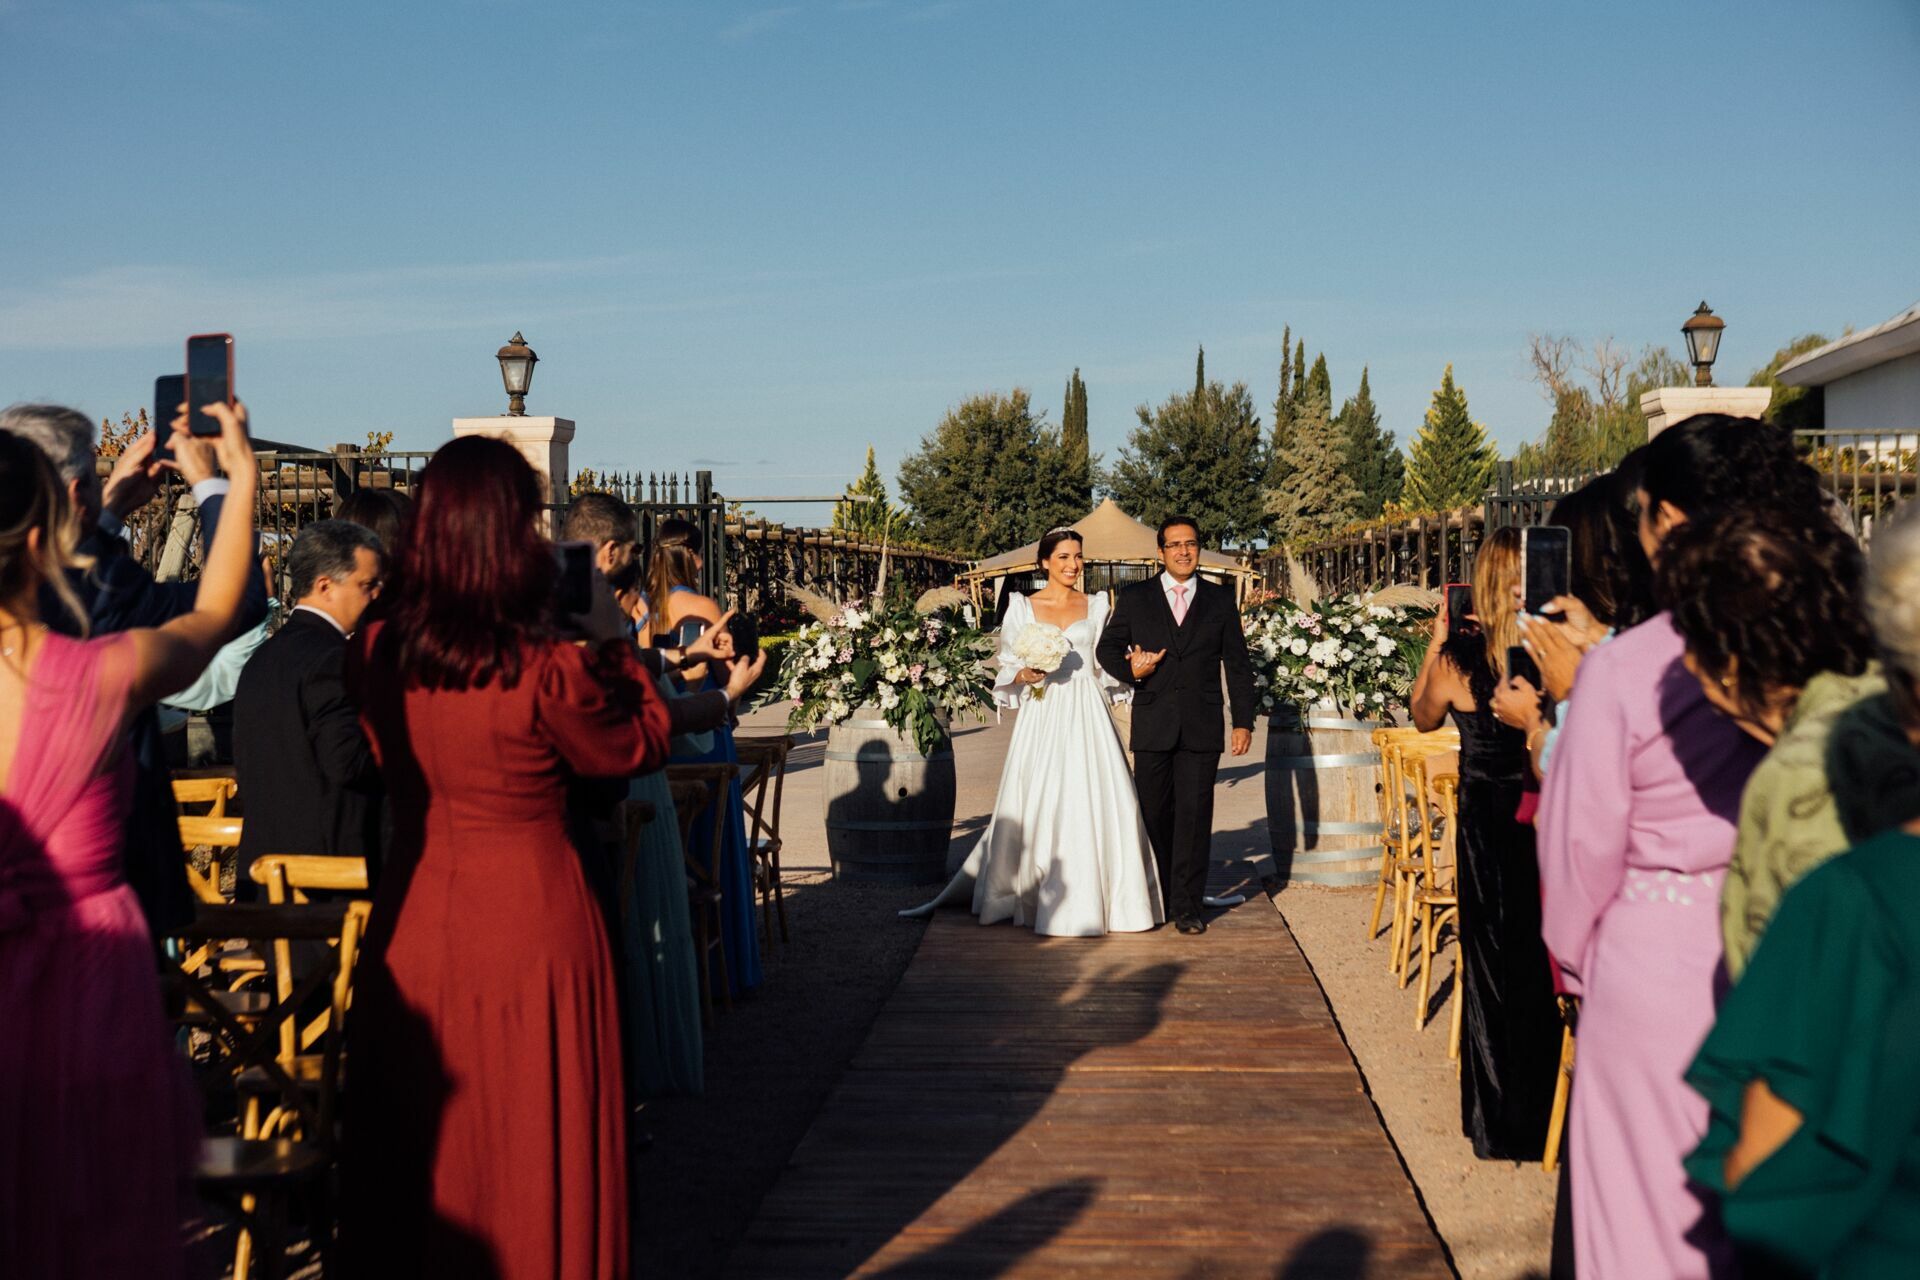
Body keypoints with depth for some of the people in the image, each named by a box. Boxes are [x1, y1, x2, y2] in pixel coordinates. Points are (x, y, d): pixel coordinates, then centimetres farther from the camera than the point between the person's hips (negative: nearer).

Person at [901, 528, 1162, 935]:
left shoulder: (1096, 606, 10)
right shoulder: (1022, 607, 5)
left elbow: (1106, 668, 10)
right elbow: (1007, 667, 6)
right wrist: (1024, 675, -14)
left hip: (1087, 716, 1)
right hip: (1043, 716, -1)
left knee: (1094, 803, -3)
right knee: (1039, 805, -2)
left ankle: (1092, 897, 9)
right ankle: (1045, 898, 9)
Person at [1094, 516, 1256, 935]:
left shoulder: (1220, 600, 8)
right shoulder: (1134, 598, 7)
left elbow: (1238, 664, 8)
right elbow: (1106, 648, 10)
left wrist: (1243, 721, 3)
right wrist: (1130, 671, -12)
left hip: (1202, 727, 0)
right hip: (1153, 726, 0)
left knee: (1195, 815, -2)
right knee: (1154, 814, 7)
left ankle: (1187, 905, 5)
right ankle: (1157, 898, 20)